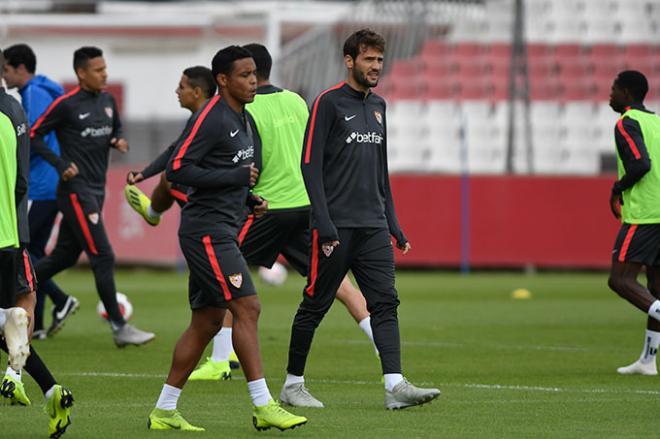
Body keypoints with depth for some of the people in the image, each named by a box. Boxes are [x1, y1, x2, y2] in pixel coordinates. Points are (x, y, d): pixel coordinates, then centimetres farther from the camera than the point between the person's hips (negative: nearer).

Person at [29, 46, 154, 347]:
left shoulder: (107, 100, 9)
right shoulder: (66, 105, -12)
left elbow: (116, 128, 26)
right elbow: (33, 136, -7)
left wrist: (118, 140, 3)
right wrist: (60, 165, -16)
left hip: (96, 190, 8)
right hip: (76, 190, -8)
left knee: (64, 256, 13)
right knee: (103, 258, -9)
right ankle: (119, 328, -5)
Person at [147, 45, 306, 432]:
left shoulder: (245, 120, 17)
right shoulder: (211, 118, -13)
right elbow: (178, 169, -18)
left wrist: (250, 199, 9)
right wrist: (236, 177, -18)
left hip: (222, 231, 10)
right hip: (207, 229, -10)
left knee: (207, 321, 10)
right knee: (247, 308, -15)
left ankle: (164, 411, 15)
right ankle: (264, 406, -16)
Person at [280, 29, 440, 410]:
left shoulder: (378, 106, 16)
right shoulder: (329, 103, -6)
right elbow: (310, 165, -11)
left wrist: (394, 225, 17)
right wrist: (324, 226, -18)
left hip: (373, 227, 6)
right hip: (337, 228, -6)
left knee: (386, 303, -6)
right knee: (315, 306, 2)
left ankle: (395, 386, -14)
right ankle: (293, 384, 14)